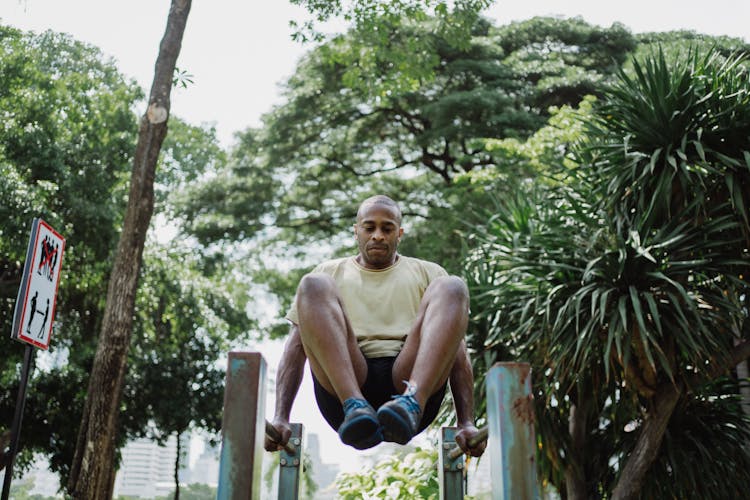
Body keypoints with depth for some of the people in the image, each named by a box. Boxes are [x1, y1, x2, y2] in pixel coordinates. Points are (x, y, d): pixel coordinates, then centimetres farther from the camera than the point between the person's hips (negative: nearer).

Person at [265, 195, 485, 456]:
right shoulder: (331, 273, 25)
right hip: (342, 384, 0)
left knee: (451, 288, -19)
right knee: (313, 286, -19)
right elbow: (295, 347, 15)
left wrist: (466, 423, -1)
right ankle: (355, 408, -39)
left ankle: (411, 405, -40)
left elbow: (457, 352, 14)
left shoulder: (427, 274, 24)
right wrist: (281, 418, -1)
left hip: (412, 379, 0)